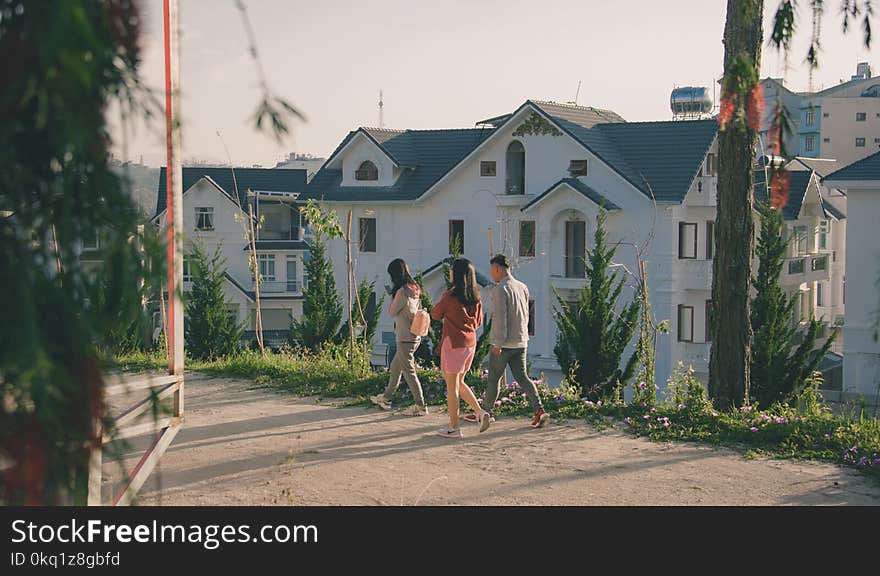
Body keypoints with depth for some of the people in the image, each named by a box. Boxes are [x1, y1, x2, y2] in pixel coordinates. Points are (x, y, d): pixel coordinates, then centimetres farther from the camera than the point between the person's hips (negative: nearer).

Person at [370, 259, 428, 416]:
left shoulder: (402, 292, -19)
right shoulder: (413, 290, 8)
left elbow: (391, 312, -11)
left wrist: (393, 296, -1)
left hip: (405, 339, -9)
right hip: (414, 337, 9)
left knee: (409, 372, -2)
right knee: (395, 368, 21)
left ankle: (420, 406, 2)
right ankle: (386, 398, 34)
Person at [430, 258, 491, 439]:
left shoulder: (451, 295, -15)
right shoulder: (475, 296, 5)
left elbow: (435, 315, -3)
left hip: (453, 342, -7)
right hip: (471, 342, 7)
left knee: (451, 386, 1)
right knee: (458, 382, 21)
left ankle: (454, 428, 5)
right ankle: (480, 412, 9)